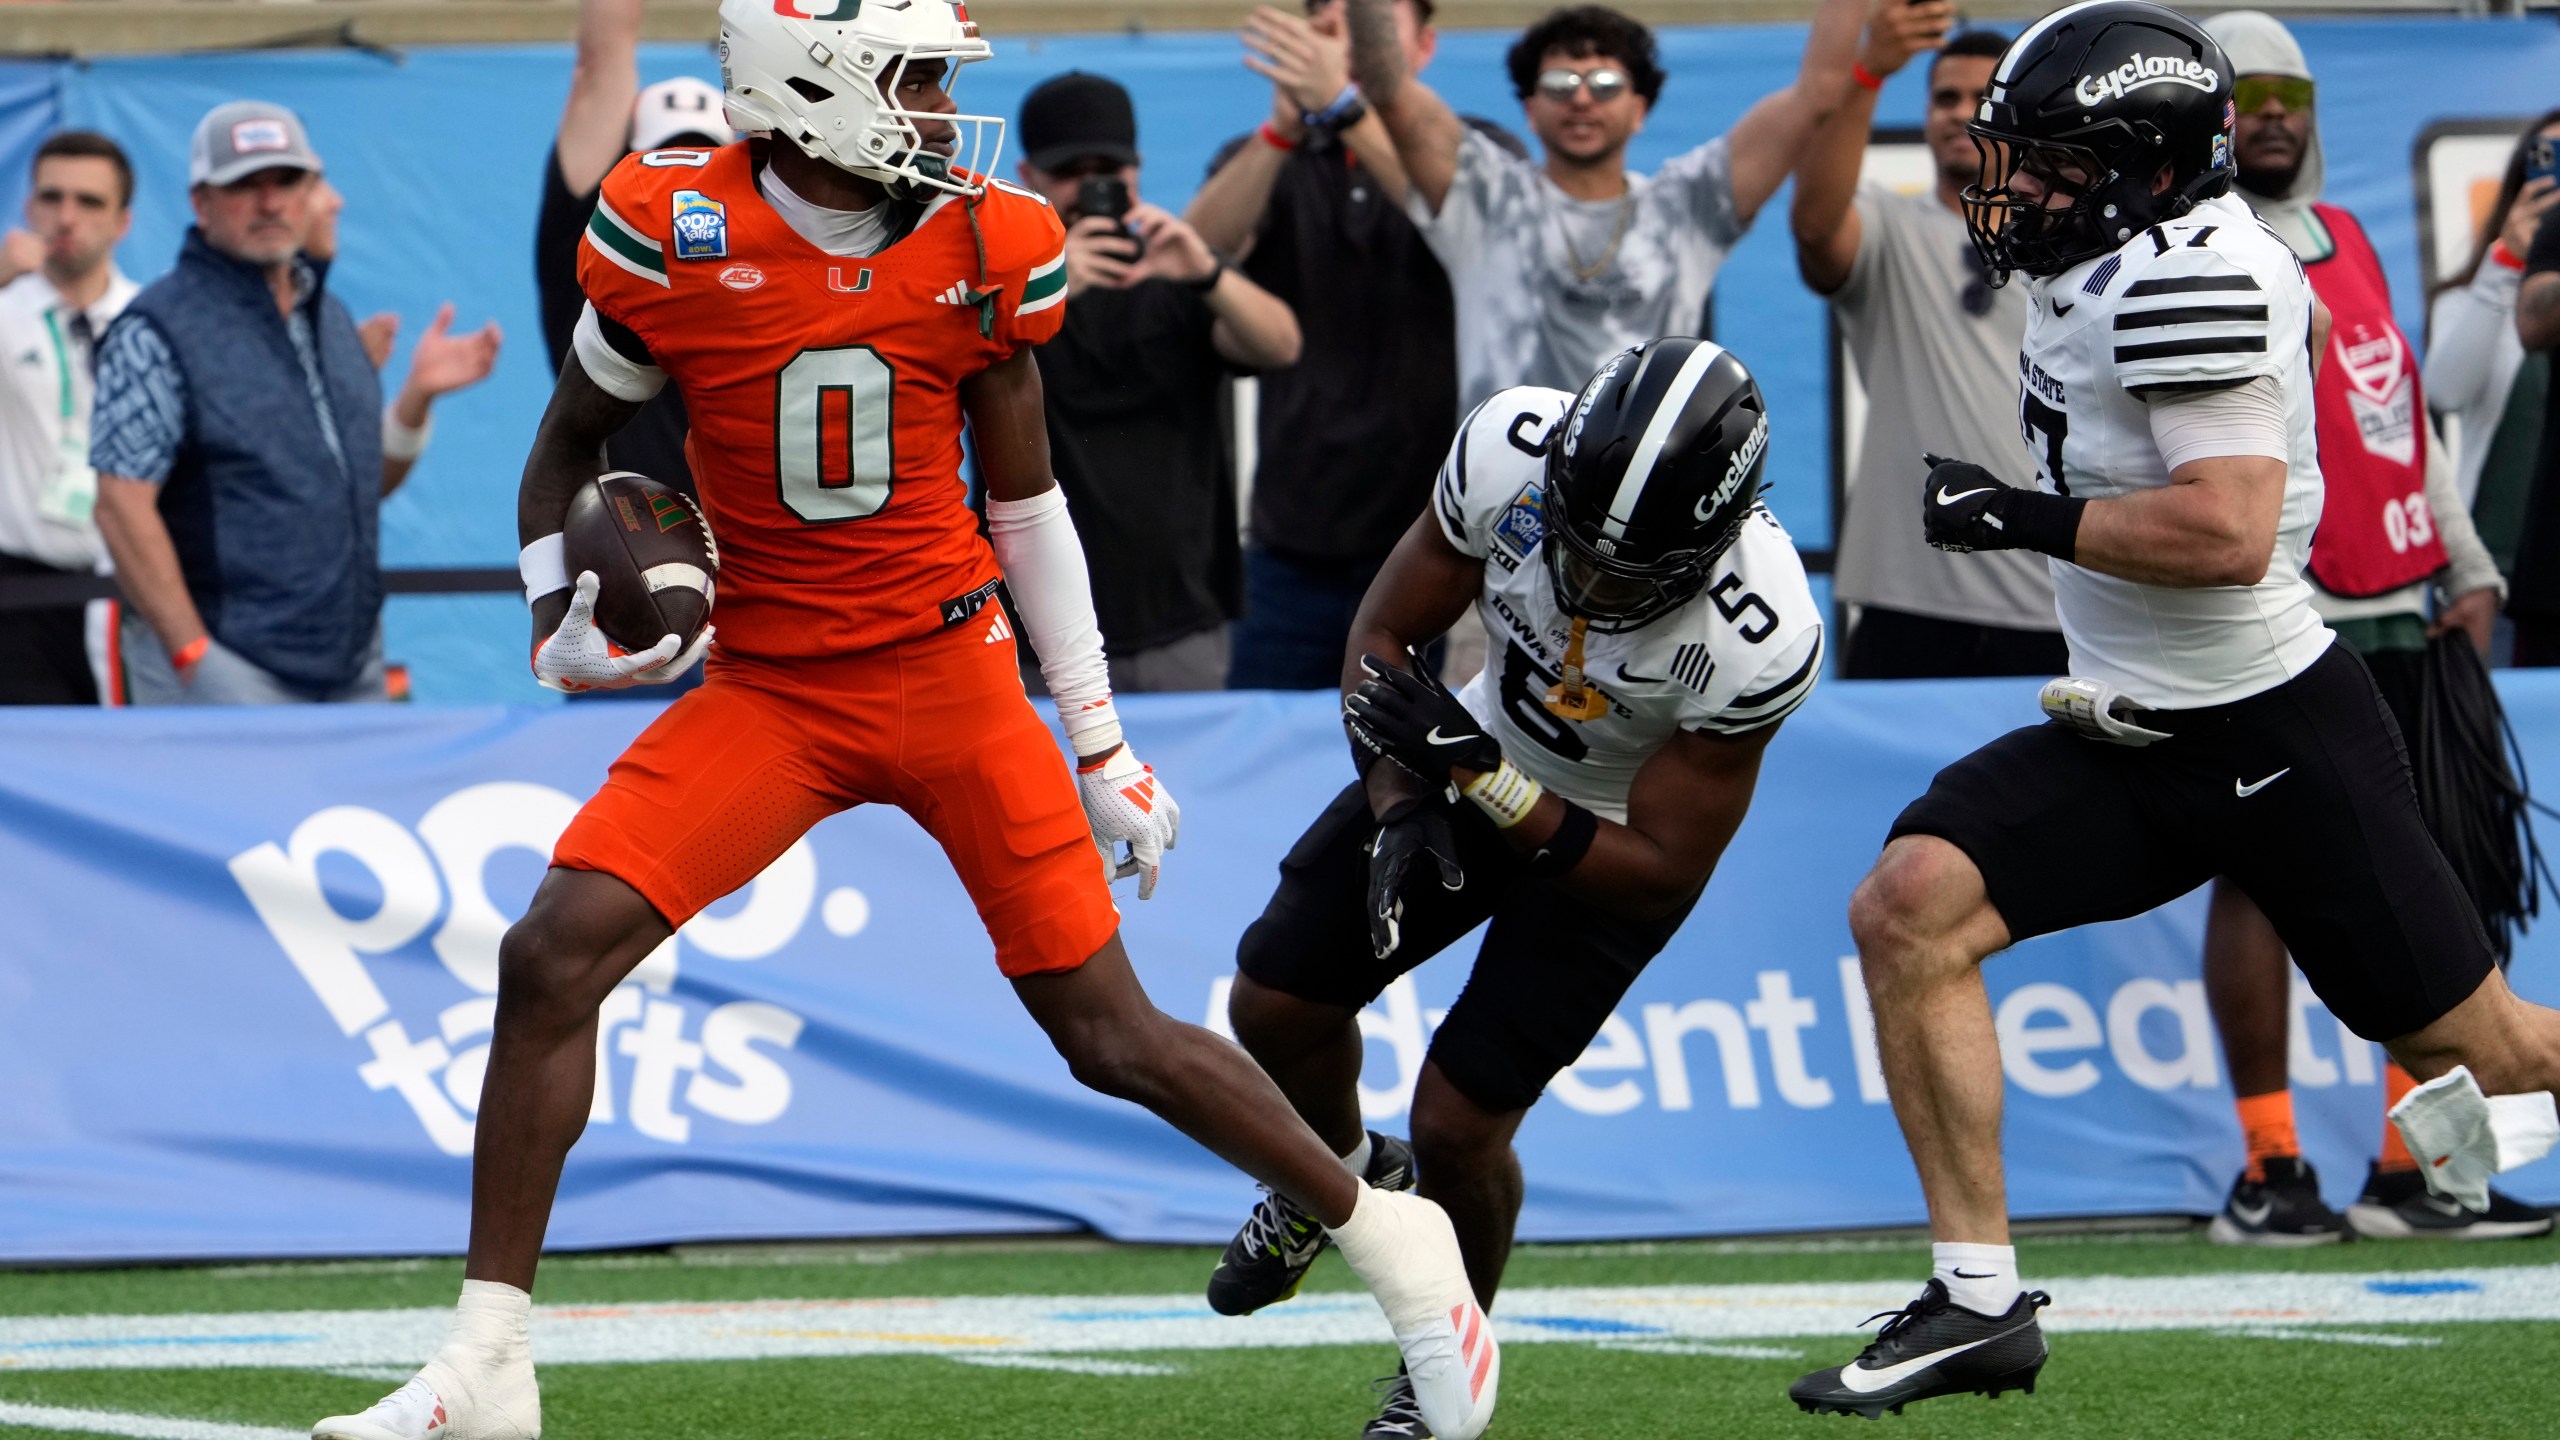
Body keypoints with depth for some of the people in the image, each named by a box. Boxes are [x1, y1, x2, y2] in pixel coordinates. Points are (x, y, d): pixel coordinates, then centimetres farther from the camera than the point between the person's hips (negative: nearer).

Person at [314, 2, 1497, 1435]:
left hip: (952, 673, 0)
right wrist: (559, 615, -5)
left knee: (1113, 1035, 1)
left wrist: (1101, 740, 11)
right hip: (767, 694, 0)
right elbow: (573, 439, 10)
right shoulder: (673, 235, -8)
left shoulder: (985, 246, -4)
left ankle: (1394, 1241, 22)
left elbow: (1024, 492, 8)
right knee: (553, 956, -16)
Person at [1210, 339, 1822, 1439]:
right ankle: (1341, 1175, 40)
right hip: (1478, 757, 4)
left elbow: (1661, 877, -28)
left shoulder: (1757, 639, -39)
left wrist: (1487, 782, -38)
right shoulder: (1513, 452, -31)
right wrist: (1399, 809, -26)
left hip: (1619, 839, -4)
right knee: (1277, 1005, 4)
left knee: (1458, 1126, -9)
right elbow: (1386, 636, -12)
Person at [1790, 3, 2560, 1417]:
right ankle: (1979, 1300, -8)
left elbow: (2228, 537, -30)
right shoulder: (2106, 260, 6)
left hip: (2280, 741, -9)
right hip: (2127, 741, 9)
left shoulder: (2192, 276, -22)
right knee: (1909, 907, -11)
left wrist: (2022, 517, -22)